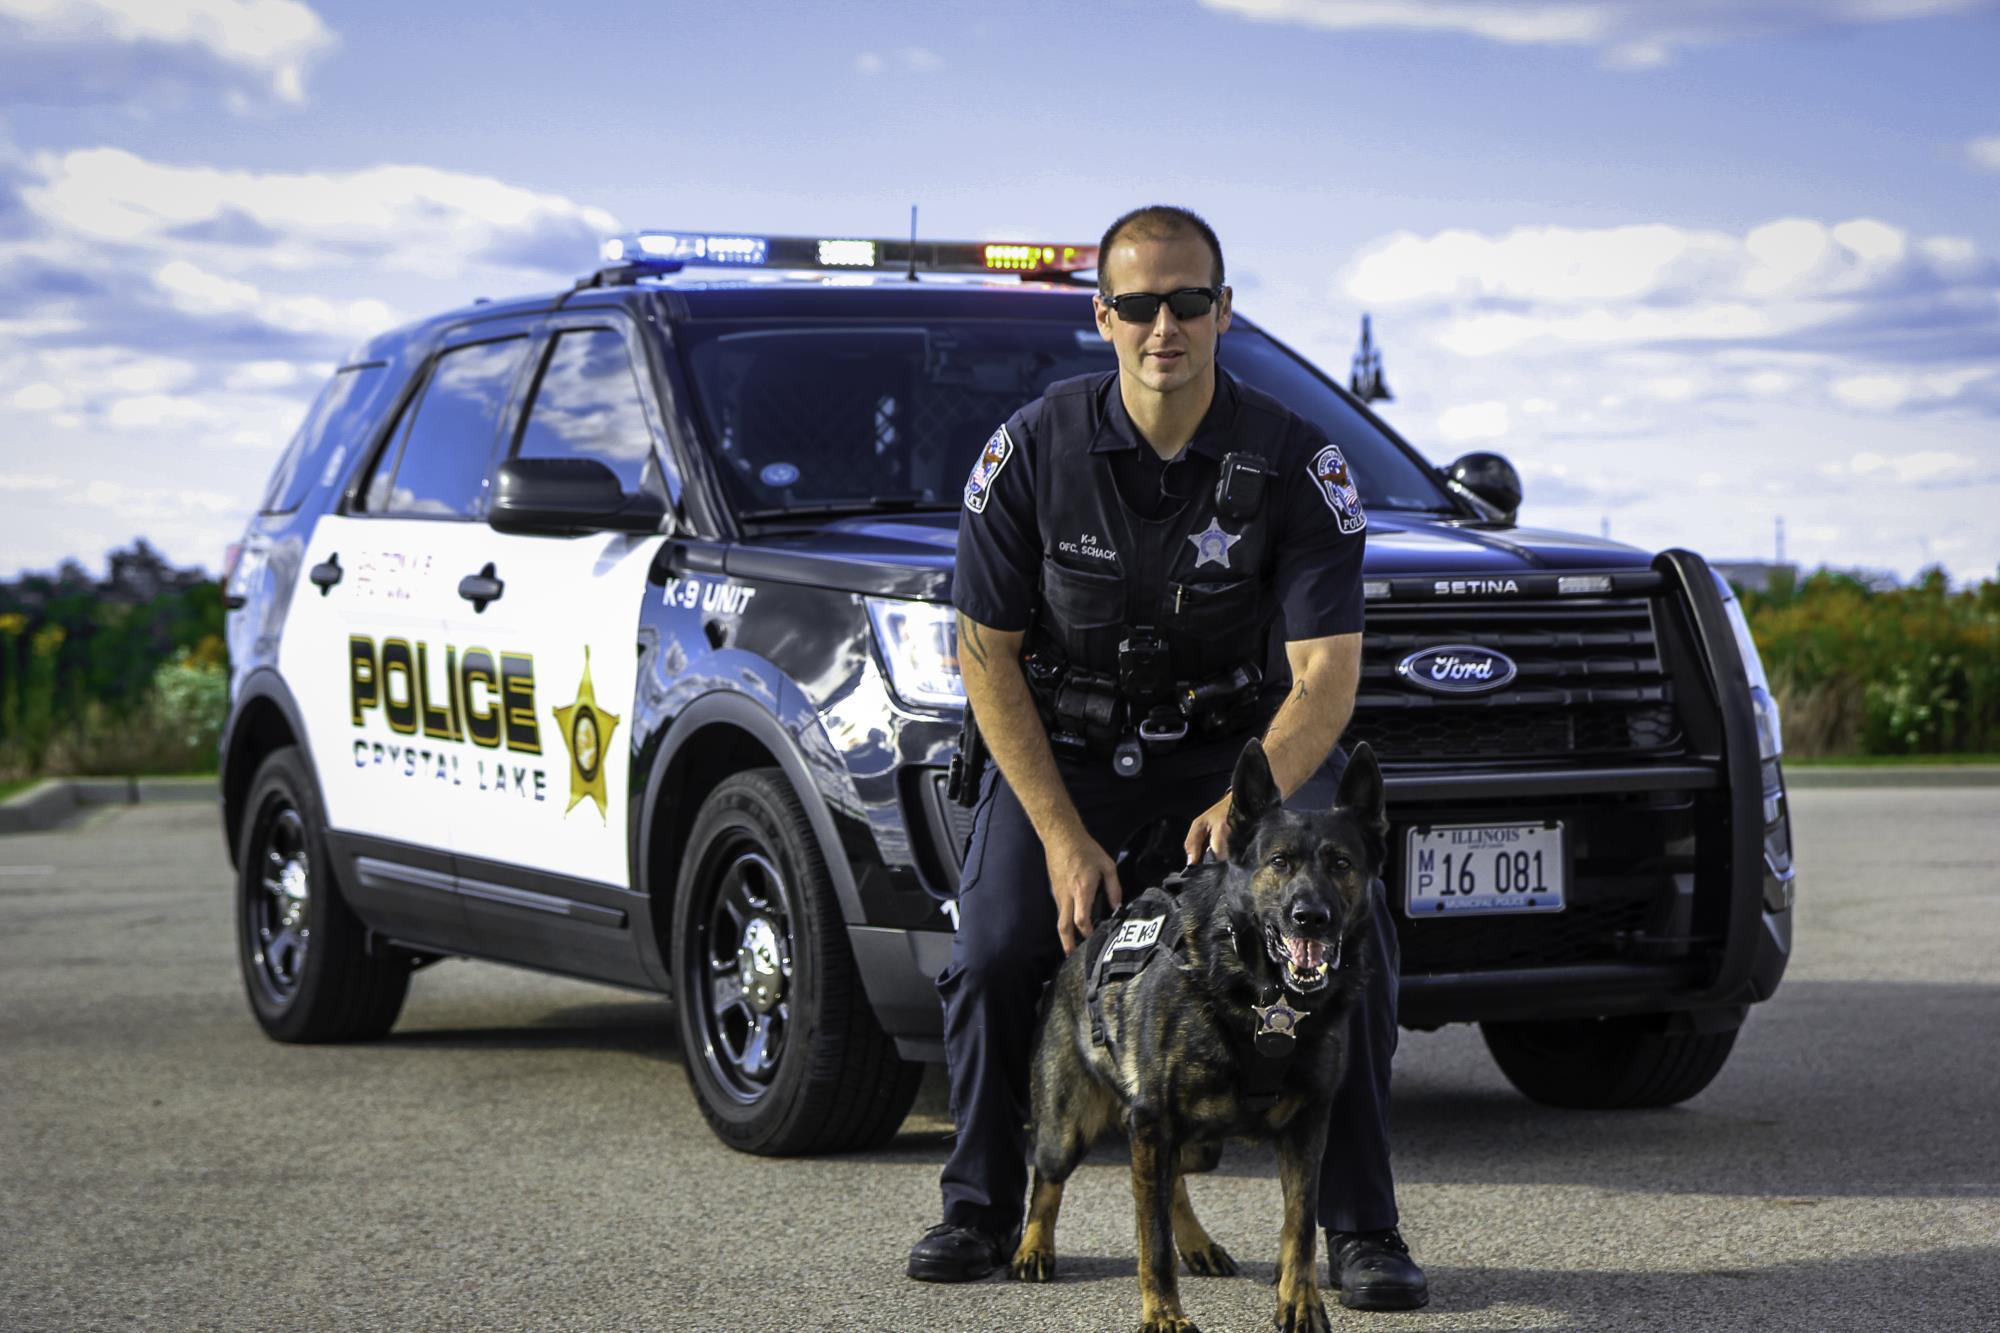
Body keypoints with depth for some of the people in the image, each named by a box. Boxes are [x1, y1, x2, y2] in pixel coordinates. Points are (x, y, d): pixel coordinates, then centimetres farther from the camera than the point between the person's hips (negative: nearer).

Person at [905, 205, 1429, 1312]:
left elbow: (1327, 672, -21)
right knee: (991, 955, -16)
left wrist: (1250, 798, -41)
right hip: (1062, 734, 1)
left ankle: (1360, 1229, -9)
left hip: (1241, 735, 0)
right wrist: (1064, 836, -17)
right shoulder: (1032, 450, -15)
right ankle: (980, 1209, 10)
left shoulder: (1294, 462, -17)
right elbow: (986, 652, -9)